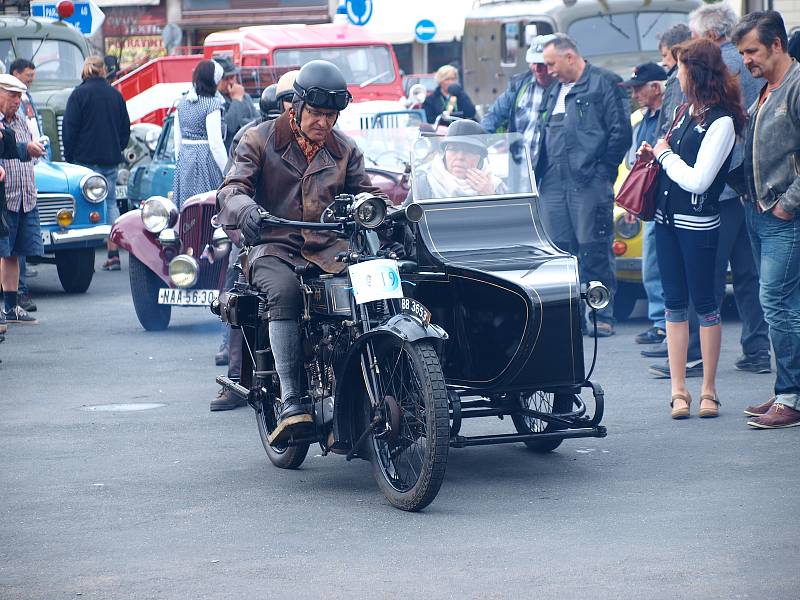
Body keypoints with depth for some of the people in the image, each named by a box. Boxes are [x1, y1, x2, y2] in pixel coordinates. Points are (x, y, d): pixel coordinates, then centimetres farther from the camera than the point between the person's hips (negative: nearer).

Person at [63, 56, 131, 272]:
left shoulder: (79, 94, -7)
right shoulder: (116, 95, 7)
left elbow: (70, 128, -7)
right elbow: (125, 127, 13)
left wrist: (69, 157, 1)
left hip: (85, 158, -4)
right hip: (110, 158, 4)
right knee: (110, 203, 8)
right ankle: (113, 253, 3)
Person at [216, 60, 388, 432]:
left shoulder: (344, 150, 19)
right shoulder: (259, 140, 7)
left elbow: (365, 192, 13)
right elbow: (232, 189, -5)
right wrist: (244, 208, -30)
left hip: (329, 249, 3)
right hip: (274, 250, -3)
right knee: (285, 294, -37)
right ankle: (291, 403, -41)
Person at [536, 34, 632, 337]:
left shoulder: (605, 83, -3)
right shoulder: (555, 91, 22)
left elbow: (621, 132, -8)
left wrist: (602, 170, -10)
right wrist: (541, 171, 14)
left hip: (589, 184, -7)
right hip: (553, 184, 7)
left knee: (594, 249, -4)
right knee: (559, 249, 5)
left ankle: (602, 315, 1)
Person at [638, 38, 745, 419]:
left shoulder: (721, 122, -15)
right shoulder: (685, 111, 10)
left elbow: (698, 180, -20)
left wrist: (665, 155, -7)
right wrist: (655, 154, 3)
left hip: (698, 225, -8)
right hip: (667, 218, 8)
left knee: (704, 304, 2)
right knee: (674, 305, 7)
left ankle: (708, 390, 10)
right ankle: (678, 390, 9)